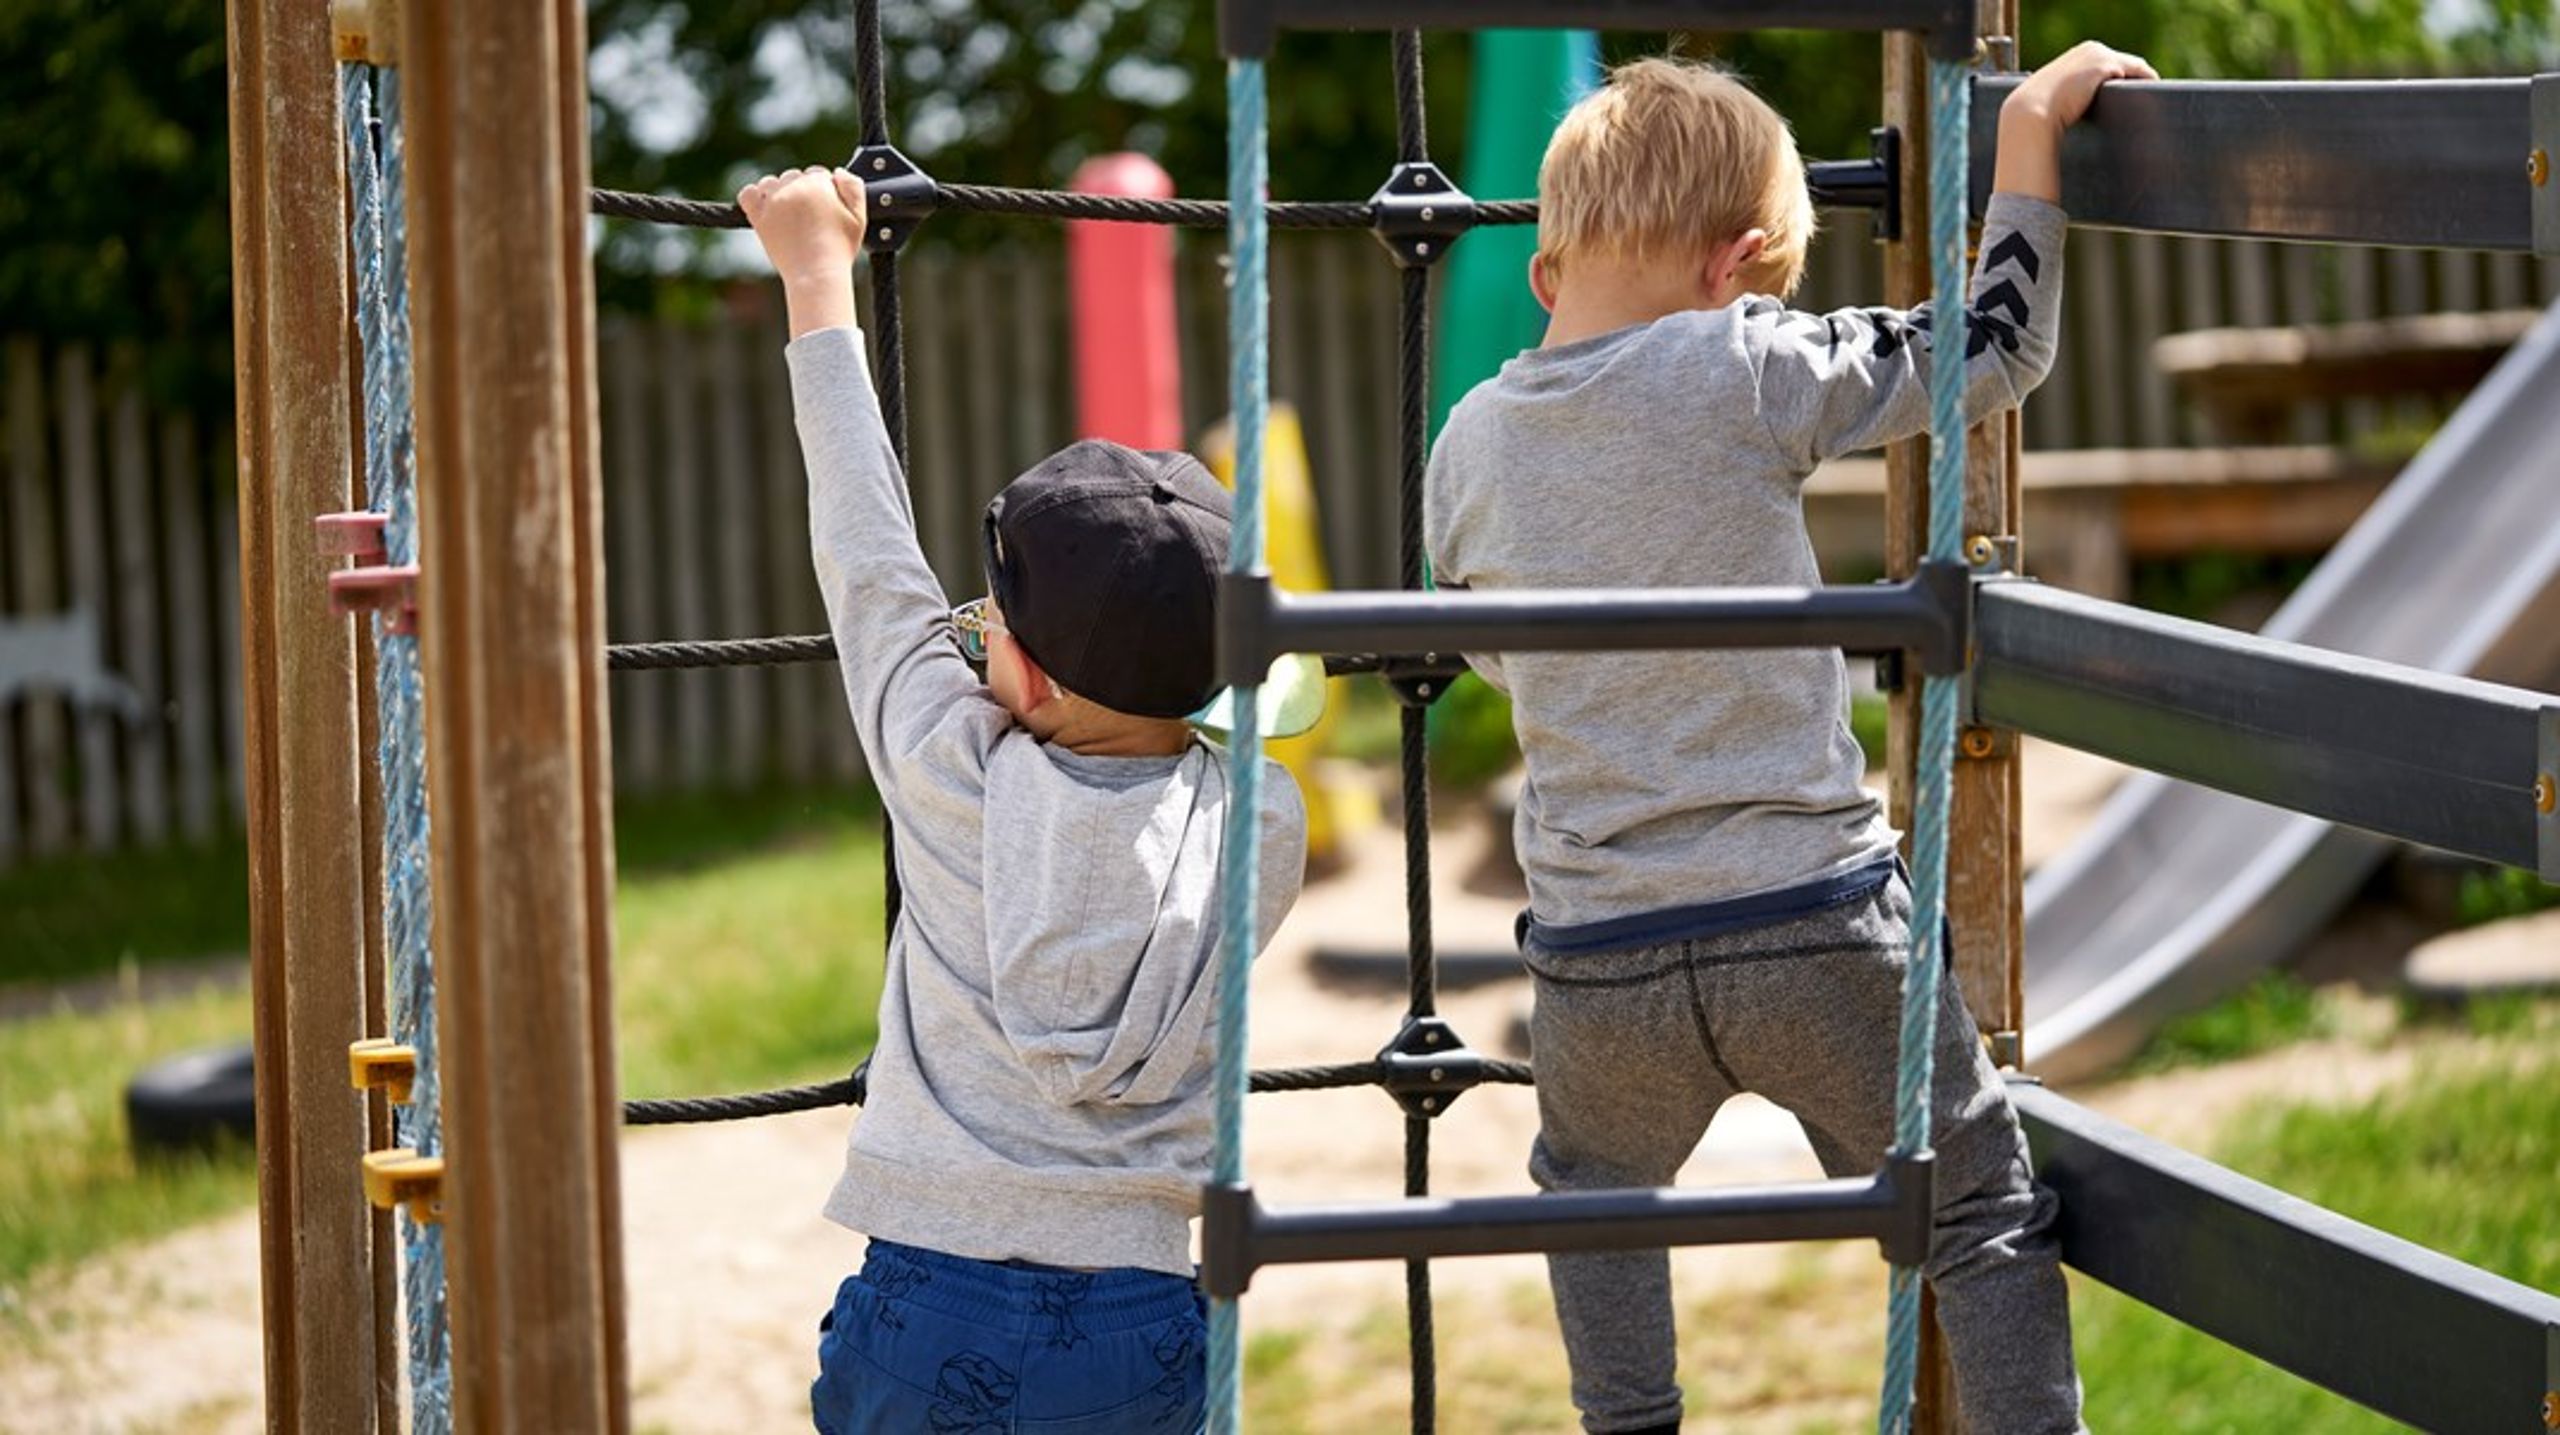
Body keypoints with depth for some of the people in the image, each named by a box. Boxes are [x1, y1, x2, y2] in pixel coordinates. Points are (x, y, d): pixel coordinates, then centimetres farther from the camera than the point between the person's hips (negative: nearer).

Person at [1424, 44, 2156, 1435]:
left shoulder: (1469, 445, 3)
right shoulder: (1745, 372, -10)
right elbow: (1995, 351, -3)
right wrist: (2030, 128, 5)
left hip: (1600, 956, 3)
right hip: (1817, 926, -3)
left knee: (1592, 1201, 29)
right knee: (1980, 1215, 10)